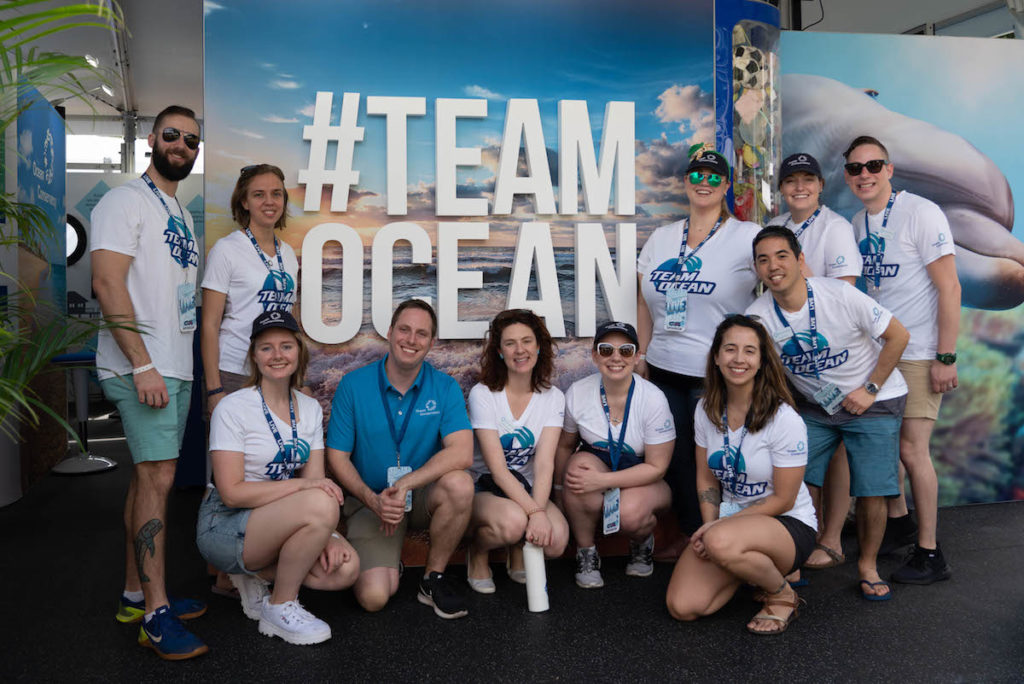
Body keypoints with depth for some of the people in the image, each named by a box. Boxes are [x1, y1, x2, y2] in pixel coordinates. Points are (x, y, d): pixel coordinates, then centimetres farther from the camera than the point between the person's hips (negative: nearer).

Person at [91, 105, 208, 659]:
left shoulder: (181, 214, 22)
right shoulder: (126, 200, -4)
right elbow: (108, 283, -15)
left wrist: (184, 367, 16)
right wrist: (142, 364, -21)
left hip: (175, 369, 9)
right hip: (142, 368, -8)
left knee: (148, 477, 12)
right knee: (157, 478, -11)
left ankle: (135, 595, 21)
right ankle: (156, 614, -5)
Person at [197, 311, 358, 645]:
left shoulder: (310, 408, 6)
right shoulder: (232, 408, -12)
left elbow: (316, 480, 1)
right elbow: (232, 492, -18)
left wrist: (326, 536, -16)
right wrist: (302, 485, -26)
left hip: (280, 523, 6)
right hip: (226, 526, -6)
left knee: (345, 568, -20)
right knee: (320, 505, -32)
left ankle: (255, 574, 6)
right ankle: (280, 606, -10)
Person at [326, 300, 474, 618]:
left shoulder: (445, 387, -6)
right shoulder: (354, 385, -6)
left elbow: (461, 452, -20)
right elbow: (337, 456, -4)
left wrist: (404, 484, -28)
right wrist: (373, 499, -19)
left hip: (423, 494, 1)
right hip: (371, 499, -1)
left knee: (460, 484, -33)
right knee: (374, 597, -21)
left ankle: (434, 577, -8)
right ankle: (387, 563, 18)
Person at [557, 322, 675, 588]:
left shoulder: (653, 399, -19)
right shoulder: (577, 393, -11)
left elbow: (656, 467, -16)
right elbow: (564, 446, 5)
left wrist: (602, 481, -28)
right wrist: (568, 485, -12)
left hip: (643, 481, -2)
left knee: (630, 512, -35)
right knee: (581, 461, -33)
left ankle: (643, 543, 7)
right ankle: (586, 553, -11)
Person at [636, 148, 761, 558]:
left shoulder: (747, 236, -1)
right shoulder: (661, 238, 12)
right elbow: (645, 304, 15)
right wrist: (641, 355, 11)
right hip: (664, 370, 5)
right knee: (674, 455, 11)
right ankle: (689, 534, 29)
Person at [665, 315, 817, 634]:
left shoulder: (785, 420, -17)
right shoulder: (706, 411, 0)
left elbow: (783, 500, -13)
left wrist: (719, 526, -17)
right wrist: (709, 525, -9)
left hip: (790, 525, -5)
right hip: (729, 520, 5)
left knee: (722, 542, -39)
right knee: (682, 606, -13)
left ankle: (783, 595, -5)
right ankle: (751, 565, 15)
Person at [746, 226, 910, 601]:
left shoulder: (840, 295, -23)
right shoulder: (758, 316, -14)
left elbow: (898, 335, -13)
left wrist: (869, 390, -13)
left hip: (872, 401, -3)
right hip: (813, 406, 3)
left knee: (871, 492, -5)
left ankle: (868, 565, 20)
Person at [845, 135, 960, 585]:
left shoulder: (921, 214, -11)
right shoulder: (857, 223, 9)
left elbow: (949, 288, -14)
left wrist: (946, 358, -17)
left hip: (918, 353, -6)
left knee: (911, 449, -7)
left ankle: (930, 554, 5)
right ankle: (898, 521, 33)